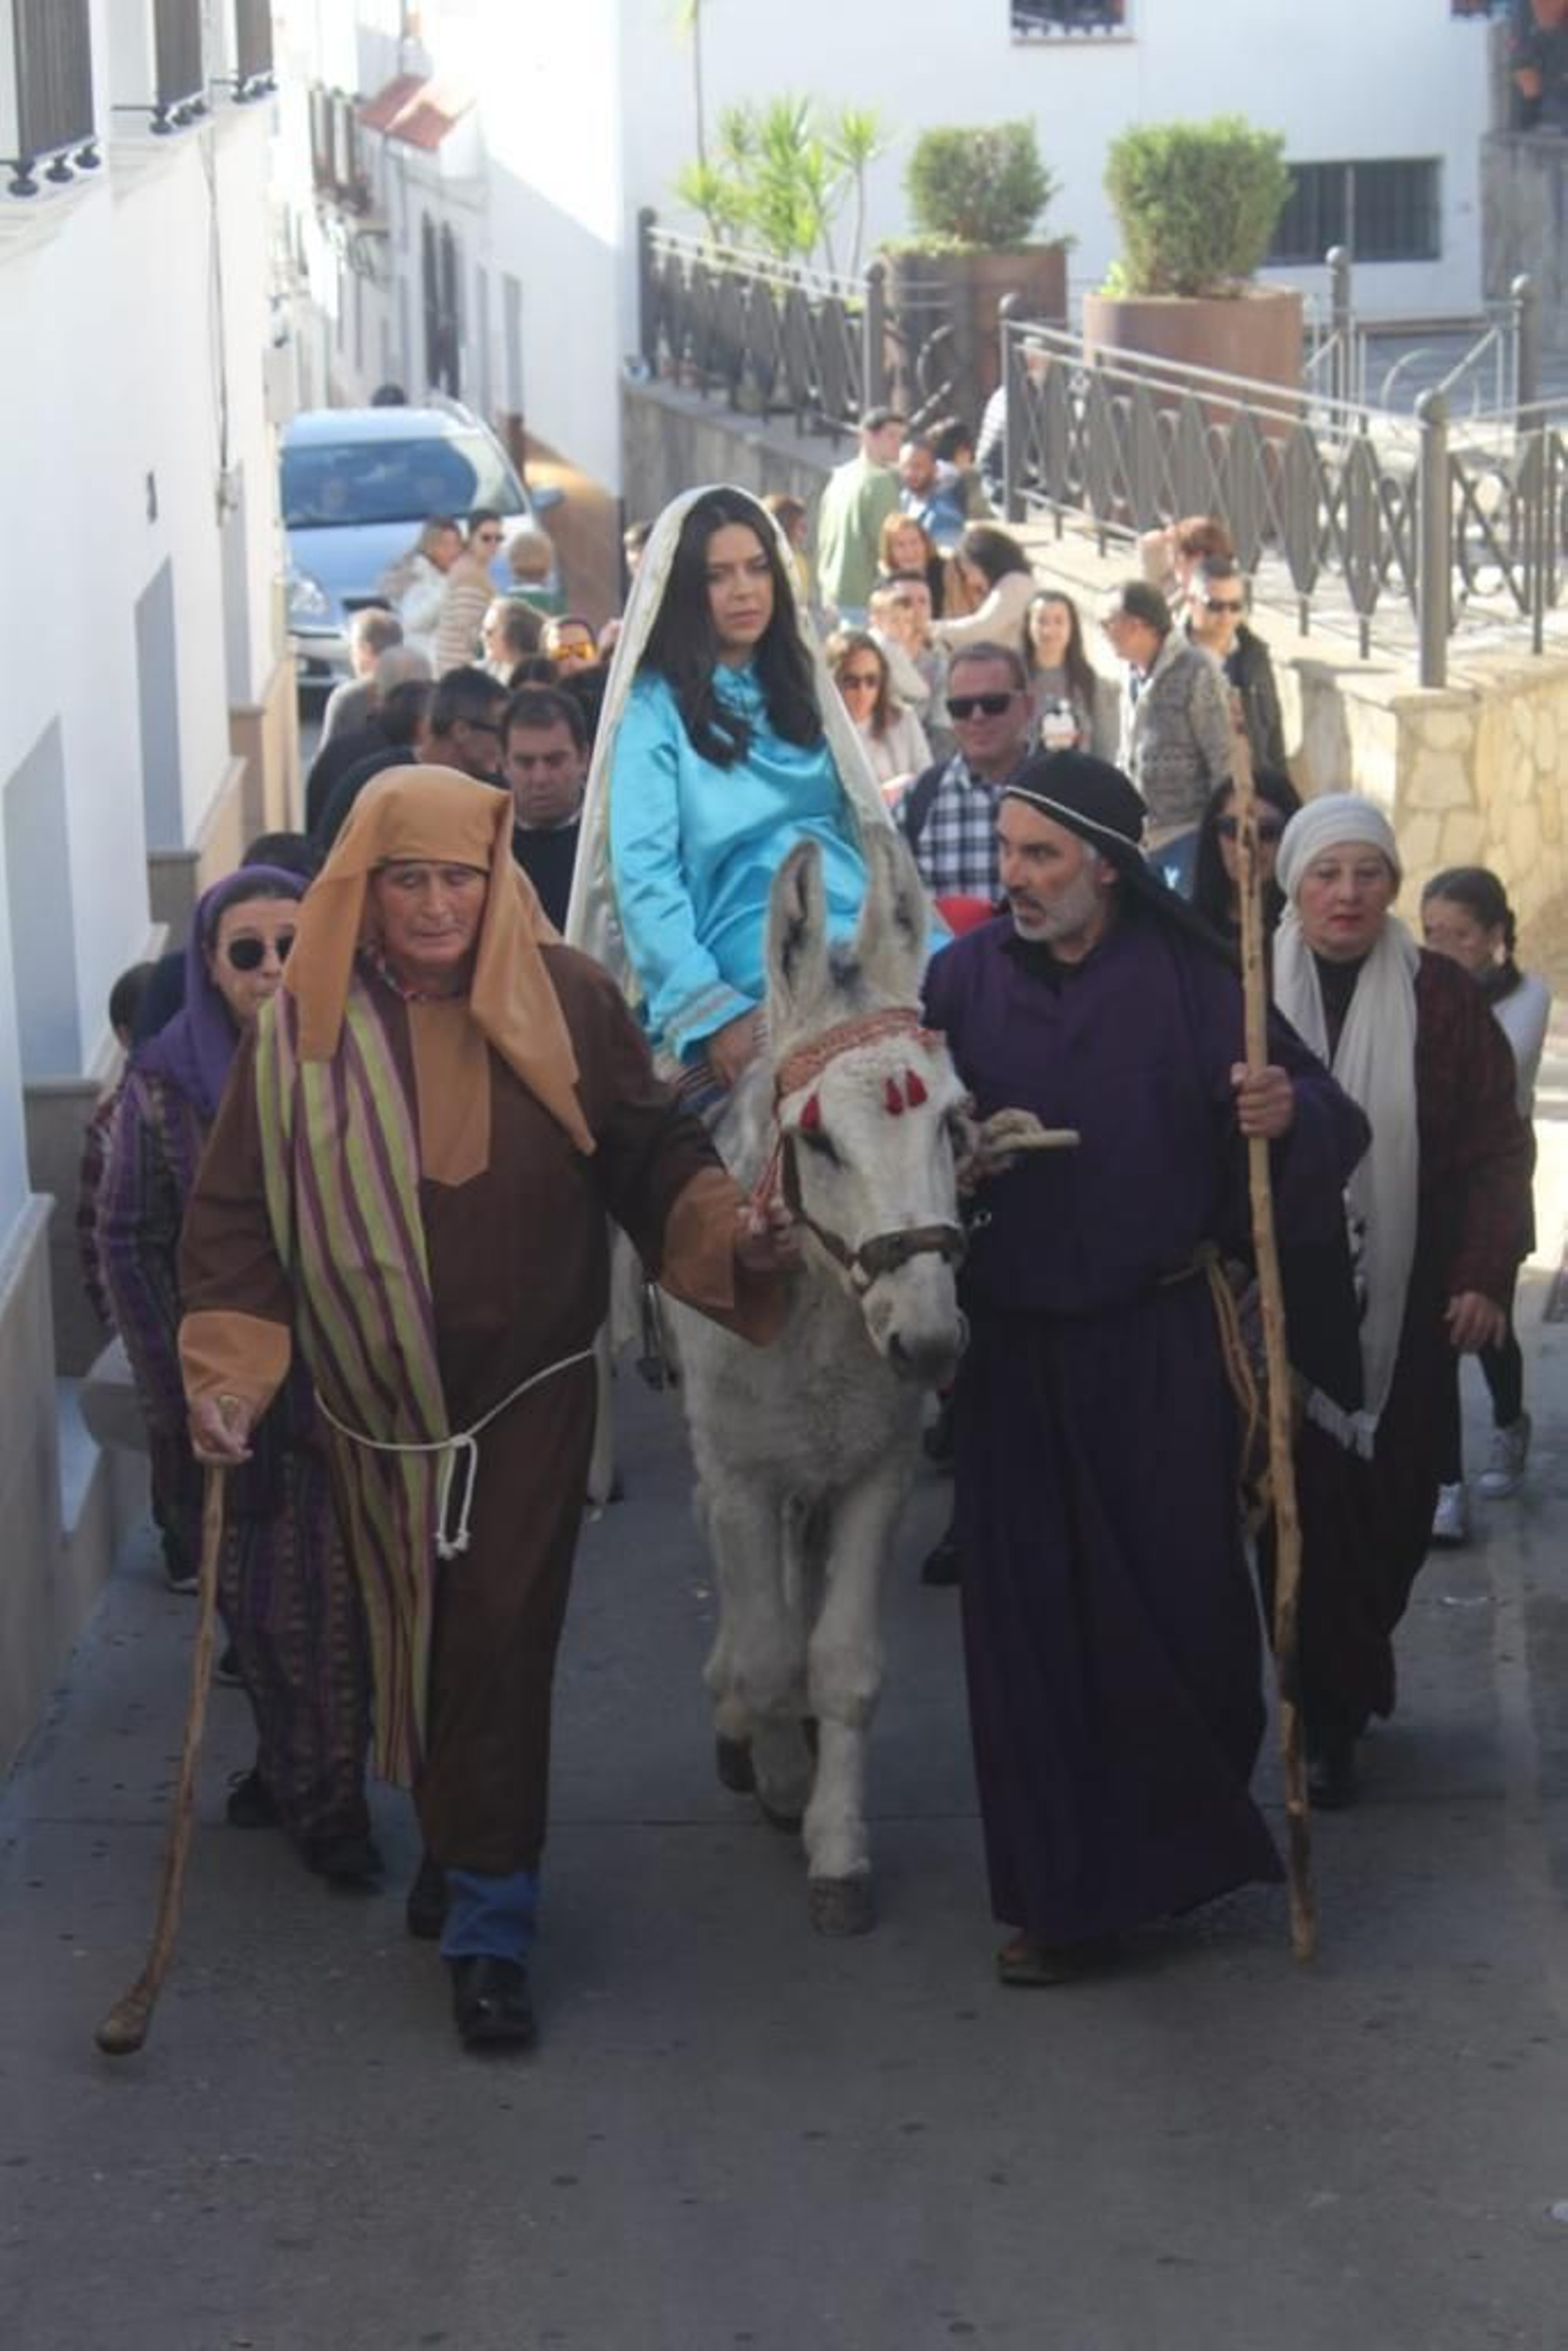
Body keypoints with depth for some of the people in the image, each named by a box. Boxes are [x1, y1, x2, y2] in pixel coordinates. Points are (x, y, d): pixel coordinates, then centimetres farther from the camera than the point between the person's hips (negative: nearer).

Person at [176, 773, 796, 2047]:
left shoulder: (569, 999, -8)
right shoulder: (303, 1029, -6)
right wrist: (230, 1370, -15)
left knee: (502, 1645, -5)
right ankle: (456, 1845, 40)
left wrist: (724, 1227, -20)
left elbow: (654, 1151, -1)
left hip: (531, 1391, -2)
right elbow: (238, 1212, -5)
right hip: (379, 1403, 2)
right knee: (418, 1640, 16)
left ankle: (491, 1927, 4)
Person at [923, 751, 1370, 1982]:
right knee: (1032, 1618, 4)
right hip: (1015, 1347, 2)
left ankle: (1194, 1831, 29)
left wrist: (1290, 1111, -27)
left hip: (1163, 1340, -2)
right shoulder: (965, 979, 1)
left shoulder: (1186, 978, -5)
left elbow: (1329, 1123, -6)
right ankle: (1059, 1891, 16)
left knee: (1185, 1599, 5)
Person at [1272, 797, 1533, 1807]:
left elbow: (1497, 1146, -1)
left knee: (1398, 1506, 8)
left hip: (1408, 1305, 1)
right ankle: (1332, 1722, 8)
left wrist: (1485, 1275, -9)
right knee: (1309, 1509, -3)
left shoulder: (1443, 997, 0)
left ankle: (1353, 1670, 34)